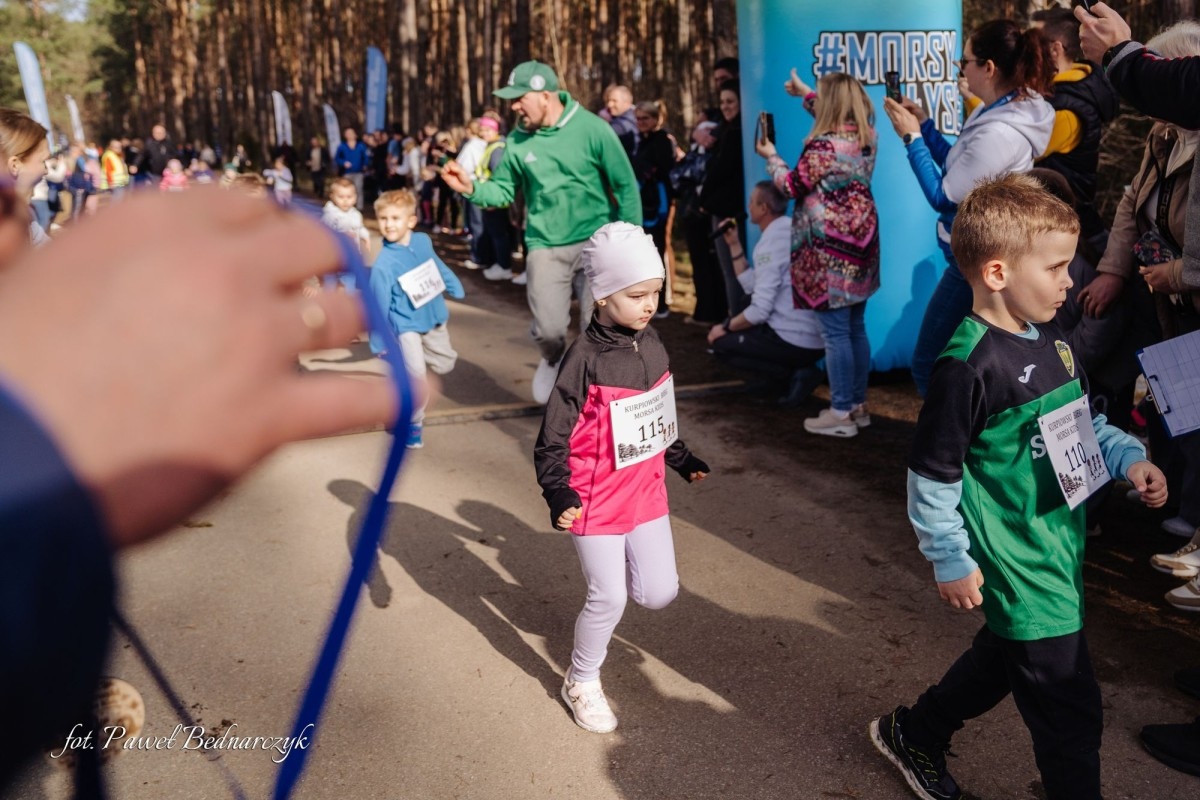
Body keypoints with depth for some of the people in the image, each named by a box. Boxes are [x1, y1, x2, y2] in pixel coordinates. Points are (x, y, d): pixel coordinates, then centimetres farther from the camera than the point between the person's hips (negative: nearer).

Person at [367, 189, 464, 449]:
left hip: (433, 317, 6)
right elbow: (379, 305, -17)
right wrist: (379, 342, -11)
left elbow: (439, 267, 11)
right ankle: (414, 423, 5)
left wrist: (455, 288, 23)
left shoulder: (423, 241, -10)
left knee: (445, 364, 18)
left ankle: (406, 360, 44)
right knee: (415, 374, -16)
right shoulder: (383, 264, -24)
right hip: (405, 324, -6)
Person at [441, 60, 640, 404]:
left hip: (595, 241, -2)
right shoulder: (518, 140, 0)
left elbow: (626, 186, -5)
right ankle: (553, 361, 31)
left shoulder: (593, 129, -10)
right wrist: (472, 188, -14)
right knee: (548, 330, -6)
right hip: (545, 247, 2)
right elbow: (503, 190, 7)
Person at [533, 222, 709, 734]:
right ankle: (581, 682, 25)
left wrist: (682, 459, 25)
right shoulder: (584, 359, -19)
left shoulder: (651, 345, 1)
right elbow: (552, 439, -16)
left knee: (659, 594, 9)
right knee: (609, 600, 0)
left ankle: (609, 571, 41)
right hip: (595, 500, -6)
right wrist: (558, 494, -27)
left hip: (646, 491, 6)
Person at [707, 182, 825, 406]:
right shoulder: (788, 231, 14)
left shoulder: (772, 240, -15)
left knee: (719, 341, 5)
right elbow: (753, 286, 18)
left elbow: (760, 310, -18)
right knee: (740, 325, 28)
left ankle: (794, 374, -6)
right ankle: (800, 370, 7)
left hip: (796, 342, -9)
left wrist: (725, 328, -3)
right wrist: (734, 246, 18)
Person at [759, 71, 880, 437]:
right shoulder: (865, 136, 7)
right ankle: (858, 405, 22)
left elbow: (792, 186, -8)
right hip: (861, 243, 9)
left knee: (835, 332, -4)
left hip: (830, 250, -8)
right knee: (856, 328, 14)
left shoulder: (823, 146, -18)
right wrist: (806, 93, 39)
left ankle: (841, 414, 2)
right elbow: (838, 115, 29)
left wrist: (770, 156, 8)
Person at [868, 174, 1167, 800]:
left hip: (1060, 549, 10)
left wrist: (1129, 458, 3)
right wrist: (951, 561, -14)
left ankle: (913, 734, 46)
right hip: (1016, 568, -10)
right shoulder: (969, 367, -24)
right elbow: (932, 473, -19)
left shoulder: (1051, 342, 5)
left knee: (1004, 656, 26)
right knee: (1069, 705, 1)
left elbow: (1082, 423, 20)